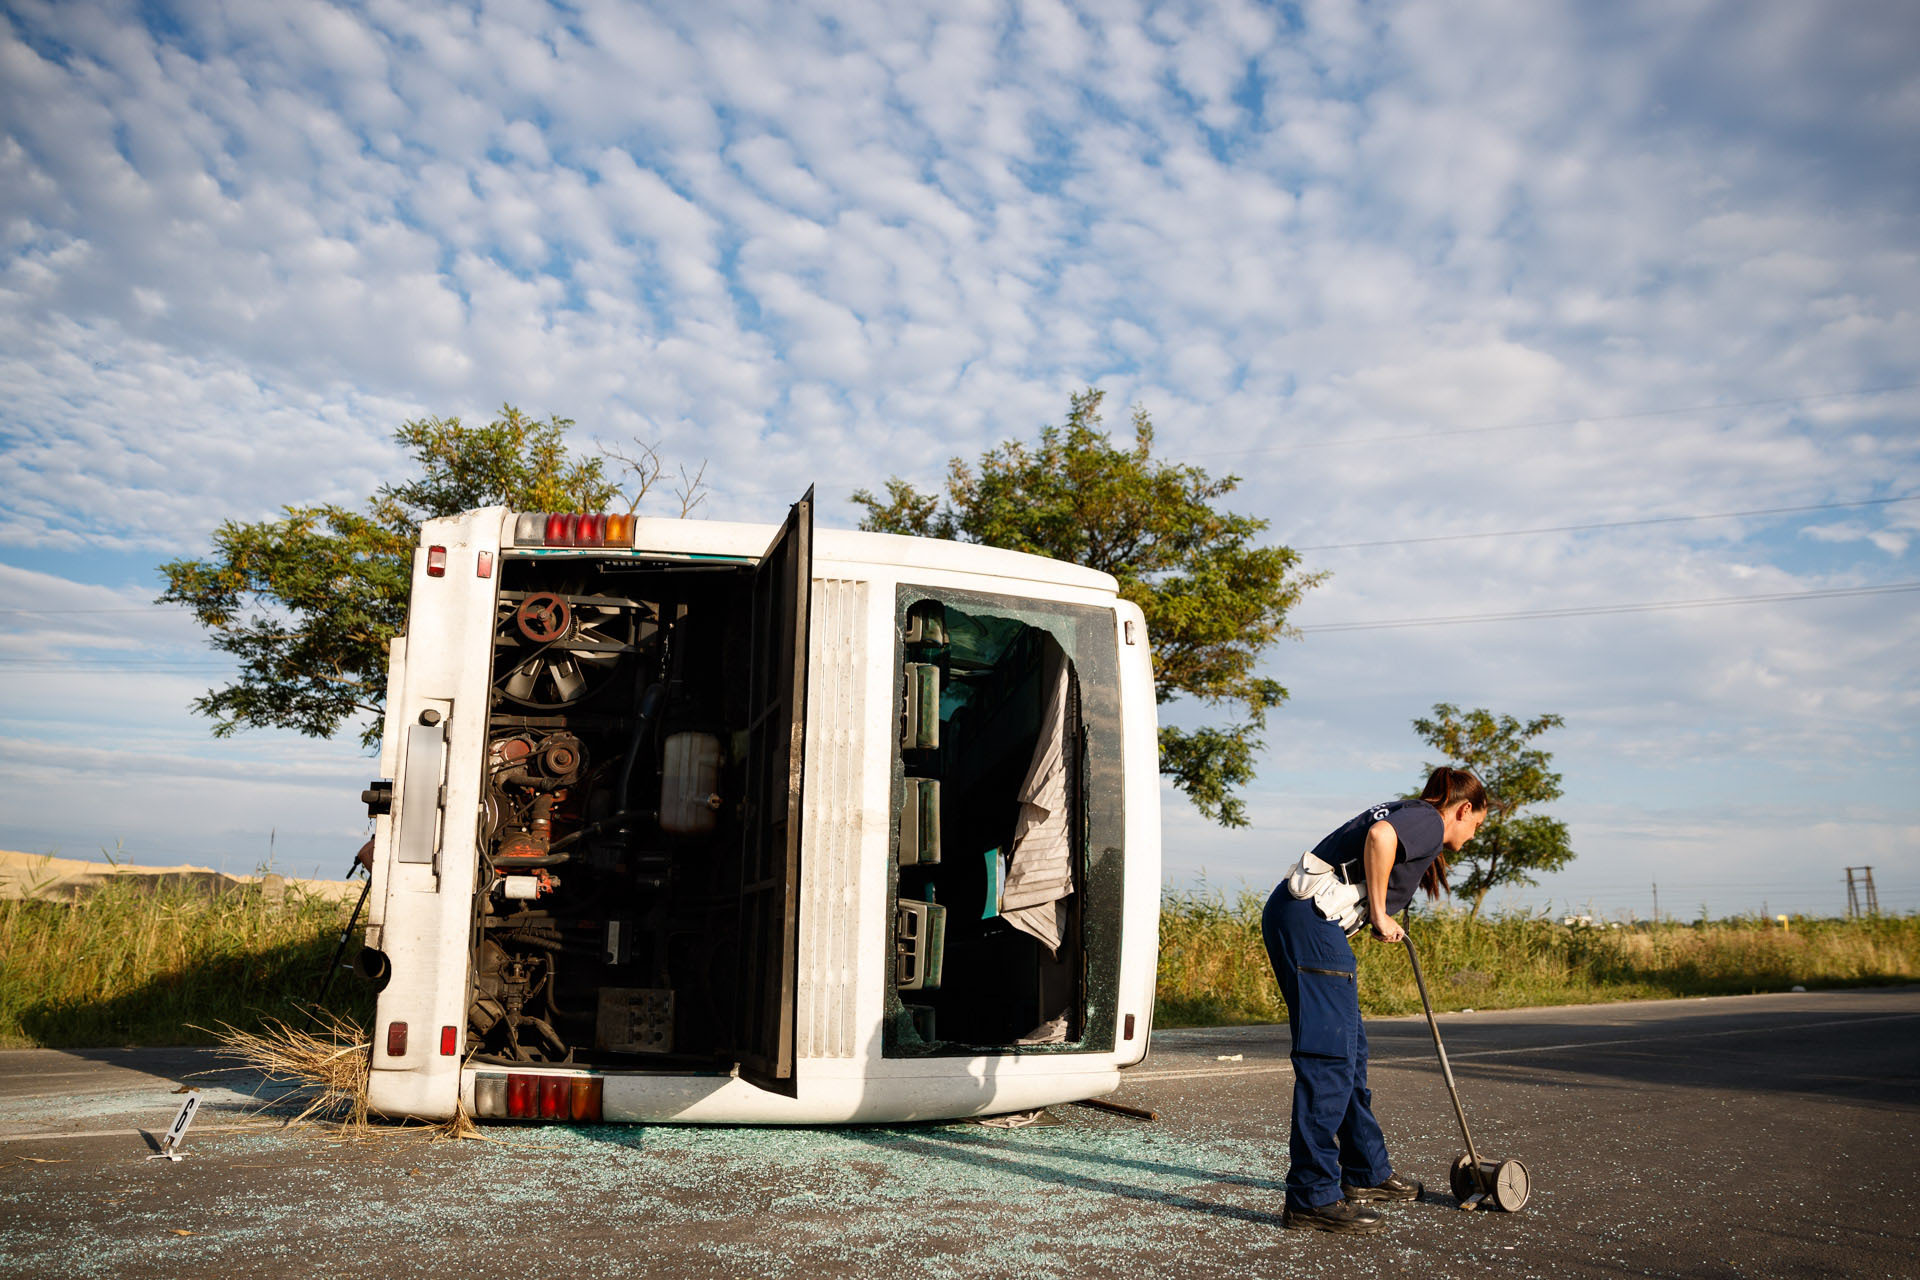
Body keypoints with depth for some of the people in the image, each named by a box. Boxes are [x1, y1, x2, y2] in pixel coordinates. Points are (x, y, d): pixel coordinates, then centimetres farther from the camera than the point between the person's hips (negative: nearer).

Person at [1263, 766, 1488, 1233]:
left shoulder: (1409, 816, 26)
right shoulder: (1428, 821, -3)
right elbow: (1379, 836, -25)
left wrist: (1383, 920, 30)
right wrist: (1379, 915, -15)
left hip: (1292, 915, 11)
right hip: (1311, 918, -11)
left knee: (1350, 1050, 17)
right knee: (1328, 1055, -11)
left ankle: (1367, 1174, 28)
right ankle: (1312, 1196, -9)